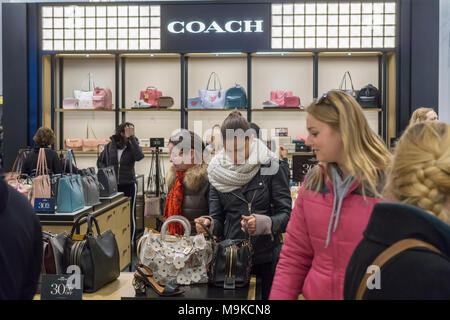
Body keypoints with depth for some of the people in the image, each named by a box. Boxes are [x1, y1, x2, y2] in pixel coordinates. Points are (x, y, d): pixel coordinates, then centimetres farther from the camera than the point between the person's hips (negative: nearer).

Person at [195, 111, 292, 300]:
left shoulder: (270, 166, -9)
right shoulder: (218, 171, 1)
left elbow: (286, 214, -10)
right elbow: (218, 218, 4)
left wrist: (262, 223, -28)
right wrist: (208, 224, -18)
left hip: (267, 257, -2)